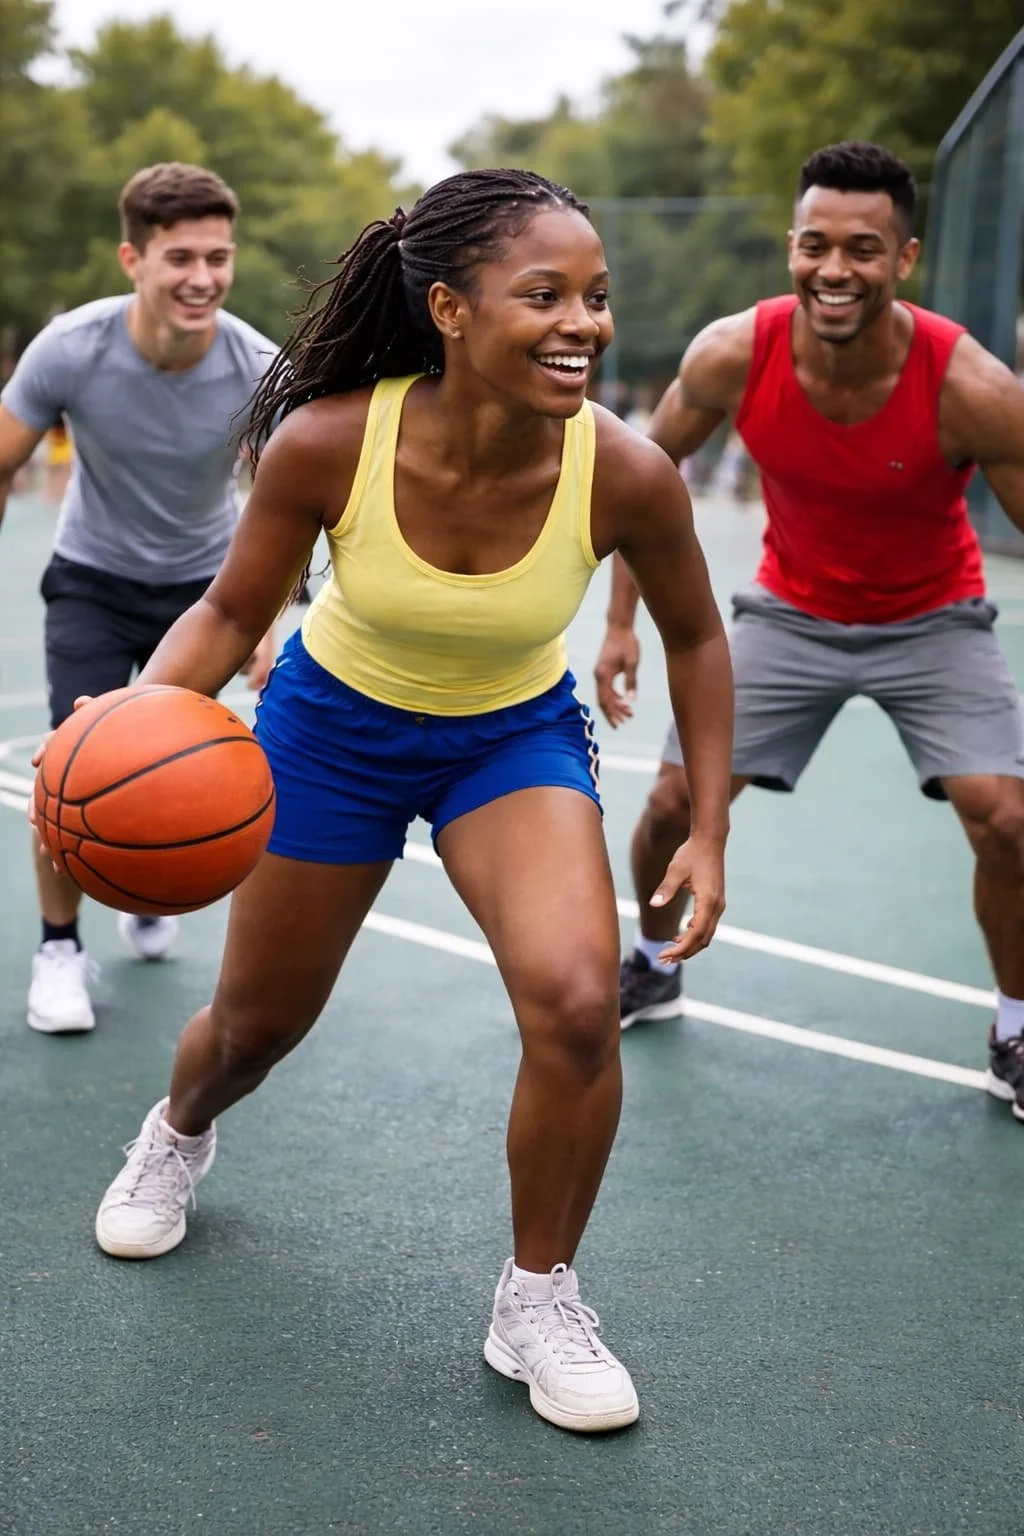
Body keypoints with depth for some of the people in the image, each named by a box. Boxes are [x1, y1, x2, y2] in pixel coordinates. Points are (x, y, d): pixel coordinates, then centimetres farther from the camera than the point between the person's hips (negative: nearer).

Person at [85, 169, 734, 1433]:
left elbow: (694, 638, -7)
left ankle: (538, 1303, 2)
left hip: (515, 737, 0)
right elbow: (233, 611, -13)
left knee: (577, 1004, -24)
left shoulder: (625, 475, -28)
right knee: (257, 1023, 15)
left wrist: (708, 834, -7)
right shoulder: (327, 442, -30)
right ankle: (177, 1137, 54)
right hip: (334, 724, 0)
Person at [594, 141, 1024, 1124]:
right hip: (790, 611, 2)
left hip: (932, 622, -2)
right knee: (674, 800, 1)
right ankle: (654, 970, 31)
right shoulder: (733, 354, -23)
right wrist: (621, 622, -5)